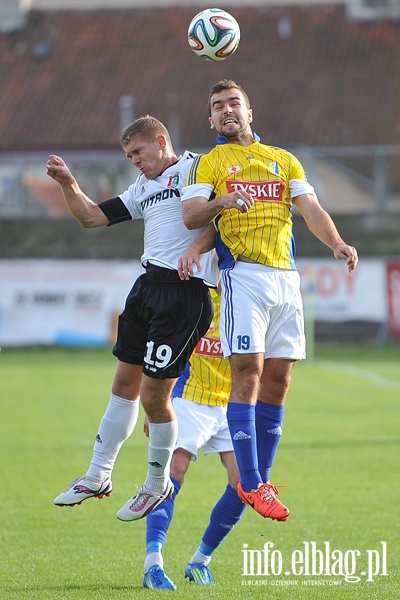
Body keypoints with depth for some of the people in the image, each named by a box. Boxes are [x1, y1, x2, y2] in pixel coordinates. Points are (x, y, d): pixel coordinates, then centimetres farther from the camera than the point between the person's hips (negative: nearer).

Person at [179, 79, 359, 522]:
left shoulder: (284, 161, 19)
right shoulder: (208, 163, 9)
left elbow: (311, 208, 9)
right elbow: (190, 216, -3)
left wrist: (337, 244, -9)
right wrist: (222, 200, -23)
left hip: (285, 276, 4)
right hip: (243, 275, -4)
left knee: (278, 379, 3)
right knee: (248, 373, -14)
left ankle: (260, 479, 11)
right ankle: (251, 485, -13)